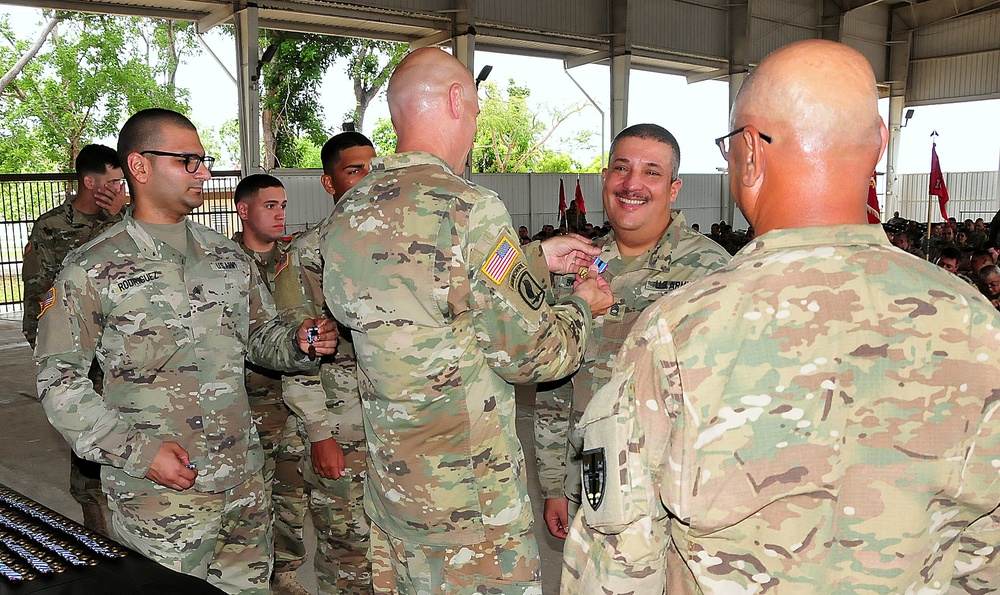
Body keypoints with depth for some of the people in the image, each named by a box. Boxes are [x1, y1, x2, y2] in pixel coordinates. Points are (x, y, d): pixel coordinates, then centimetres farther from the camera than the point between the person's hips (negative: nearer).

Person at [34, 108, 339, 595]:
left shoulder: (228, 257, 9)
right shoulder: (92, 269, -6)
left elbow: (262, 335, 16)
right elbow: (59, 379, -7)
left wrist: (299, 342, -8)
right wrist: (138, 450, -16)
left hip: (244, 480, 5)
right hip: (157, 490, -5)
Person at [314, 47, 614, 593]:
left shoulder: (344, 216, 3)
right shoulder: (469, 208, -21)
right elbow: (530, 355, -16)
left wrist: (538, 258, 18)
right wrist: (581, 305, 4)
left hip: (386, 484, 7)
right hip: (471, 503, -7)